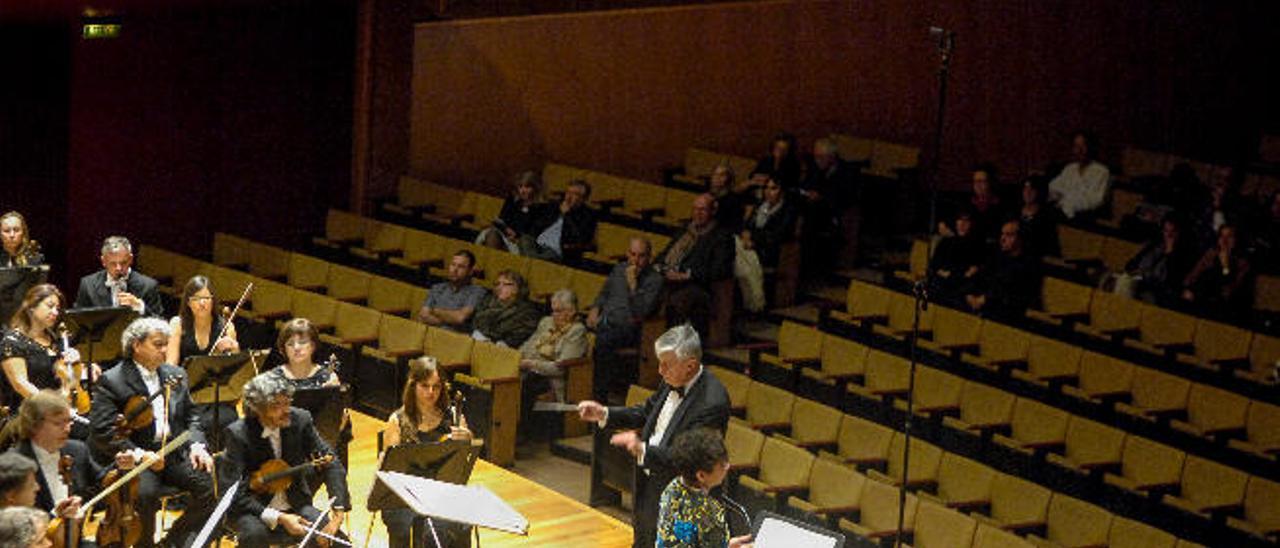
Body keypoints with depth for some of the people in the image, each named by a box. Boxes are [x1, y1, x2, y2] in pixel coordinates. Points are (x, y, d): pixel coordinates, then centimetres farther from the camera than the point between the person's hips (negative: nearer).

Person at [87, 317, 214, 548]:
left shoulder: (175, 375, 15)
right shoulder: (111, 381, -3)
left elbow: (190, 416, 19)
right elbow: (103, 431, -11)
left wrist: (196, 445, -1)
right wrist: (138, 454, -21)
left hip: (174, 453, 5)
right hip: (134, 457, -5)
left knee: (209, 484, -18)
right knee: (145, 493, -34)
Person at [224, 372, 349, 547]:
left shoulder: (300, 419, -9)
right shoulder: (238, 434, -18)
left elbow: (331, 463, -4)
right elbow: (235, 492, -20)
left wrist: (338, 509, -19)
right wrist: (278, 518, -29)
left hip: (295, 505, 3)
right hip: (252, 510, -3)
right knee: (254, 534, -36)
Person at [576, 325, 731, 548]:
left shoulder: (712, 402, -30)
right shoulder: (672, 381, -3)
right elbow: (646, 413, 15)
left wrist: (643, 450, -38)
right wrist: (604, 414, 3)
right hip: (647, 484, 8)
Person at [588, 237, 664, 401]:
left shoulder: (654, 280, -4)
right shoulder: (619, 268, 17)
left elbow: (640, 313, -14)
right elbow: (604, 293, 26)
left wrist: (632, 284, -19)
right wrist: (595, 309, 7)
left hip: (626, 326, -6)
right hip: (604, 319, 6)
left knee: (603, 340, -34)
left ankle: (600, 396, -29)